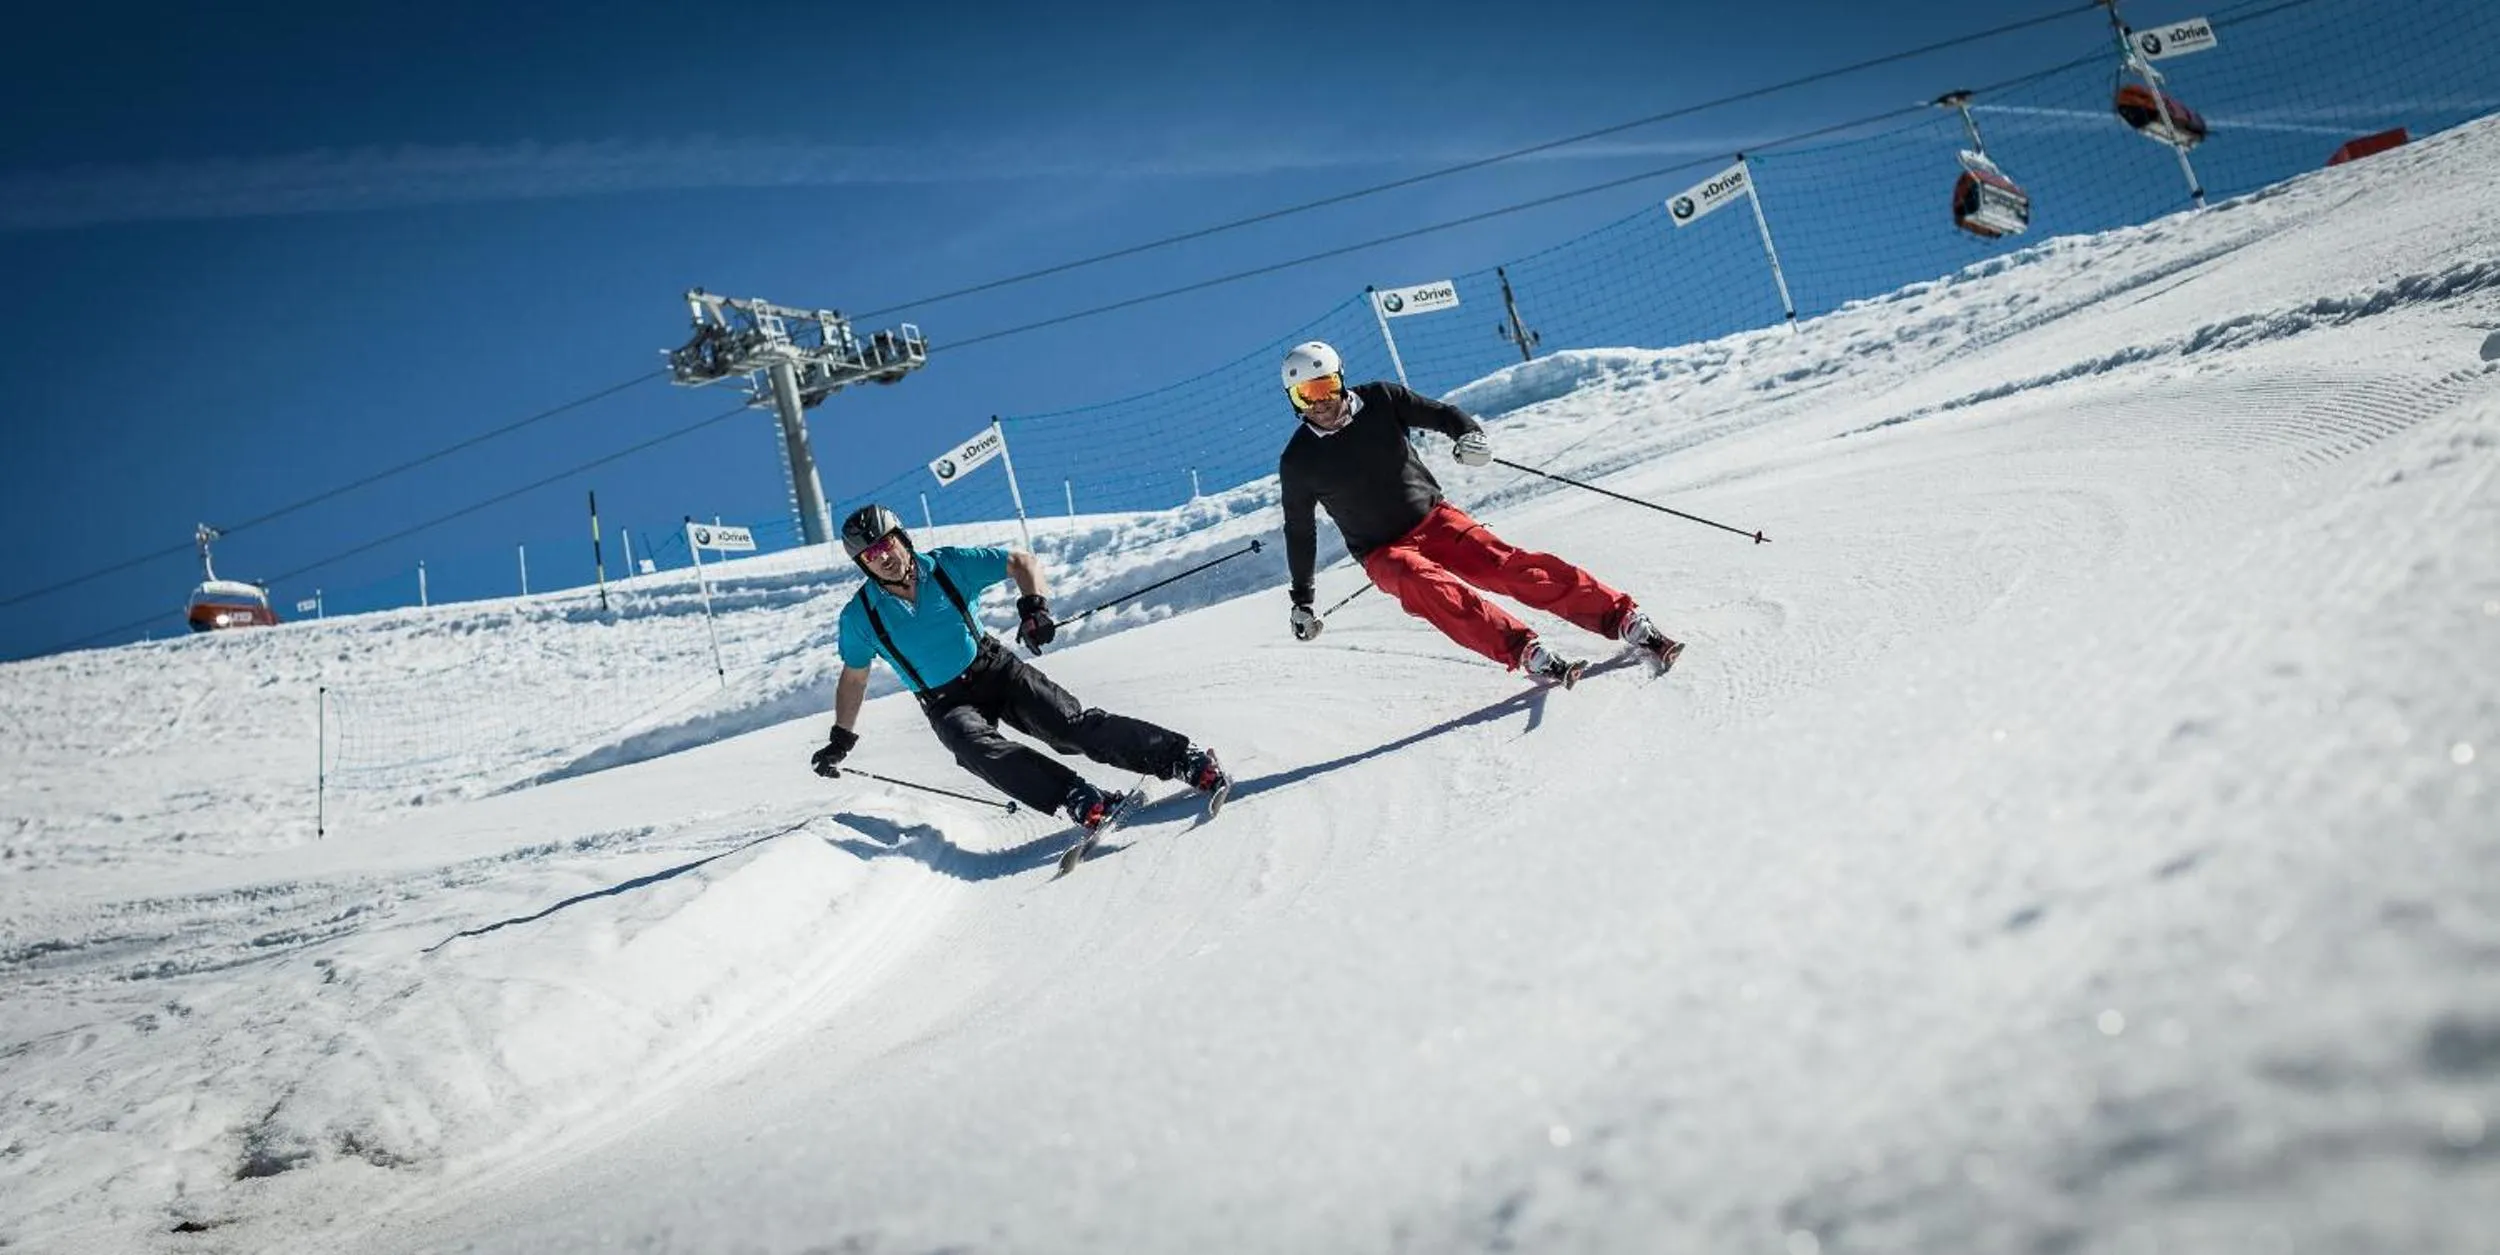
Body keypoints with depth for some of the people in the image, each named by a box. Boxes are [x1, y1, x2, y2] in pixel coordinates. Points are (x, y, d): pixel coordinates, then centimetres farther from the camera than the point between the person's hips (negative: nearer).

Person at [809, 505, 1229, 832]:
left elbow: (1024, 562, -4)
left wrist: (1033, 606, -22)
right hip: (947, 704, 0)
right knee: (977, 748, -33)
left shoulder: (949, 565, -9)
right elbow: (854, 677, 10)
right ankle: (1080, 800, -45)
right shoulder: (860, 616, -6)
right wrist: (840, 740, 11)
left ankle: (1183, 758, -19)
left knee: (1073, 726, -18)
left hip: (997, 670, 0)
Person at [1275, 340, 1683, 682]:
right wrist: (1301, 599, 12)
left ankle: (1625, 620, -23)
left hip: (1434, 519, 2)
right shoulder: (1298, 463, -4)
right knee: (1430, 587, -34)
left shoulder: (1379, 401, -2)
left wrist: (1469, 433, -18)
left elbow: (1439, 413, 5)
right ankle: (1526, 654, -45)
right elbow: (1299, 532, 7)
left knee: (1510, 566, -19)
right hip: (1385, 555, -2)